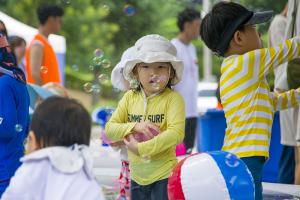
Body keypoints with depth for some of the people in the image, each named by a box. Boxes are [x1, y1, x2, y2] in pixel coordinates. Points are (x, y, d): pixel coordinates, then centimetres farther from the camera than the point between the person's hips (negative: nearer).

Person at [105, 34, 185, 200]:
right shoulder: (130, 97, 4)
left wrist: (140, 148, -22)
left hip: (163, 176, -5)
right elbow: (110, 130, 1)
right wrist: (134, 127, -17)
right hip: (137, 177, 5)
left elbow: (176, 133, -23)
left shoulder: (173, 99, -10)